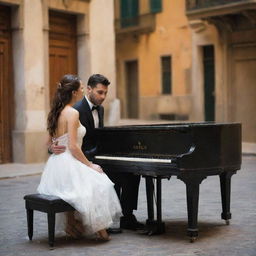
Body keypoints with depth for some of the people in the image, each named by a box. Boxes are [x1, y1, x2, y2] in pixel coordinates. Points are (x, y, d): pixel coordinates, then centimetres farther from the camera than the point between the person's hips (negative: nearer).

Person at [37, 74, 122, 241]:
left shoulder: (57, 113, 13)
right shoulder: (72, 113, -14)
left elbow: (50, 143, 19)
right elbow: (73, 147, -19)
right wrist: (90, 165, -9)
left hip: (55, 164, 10)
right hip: (68, 164, -10)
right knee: (99, 185, -4)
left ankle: (73, 224, 21)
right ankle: (99, 229, 1)